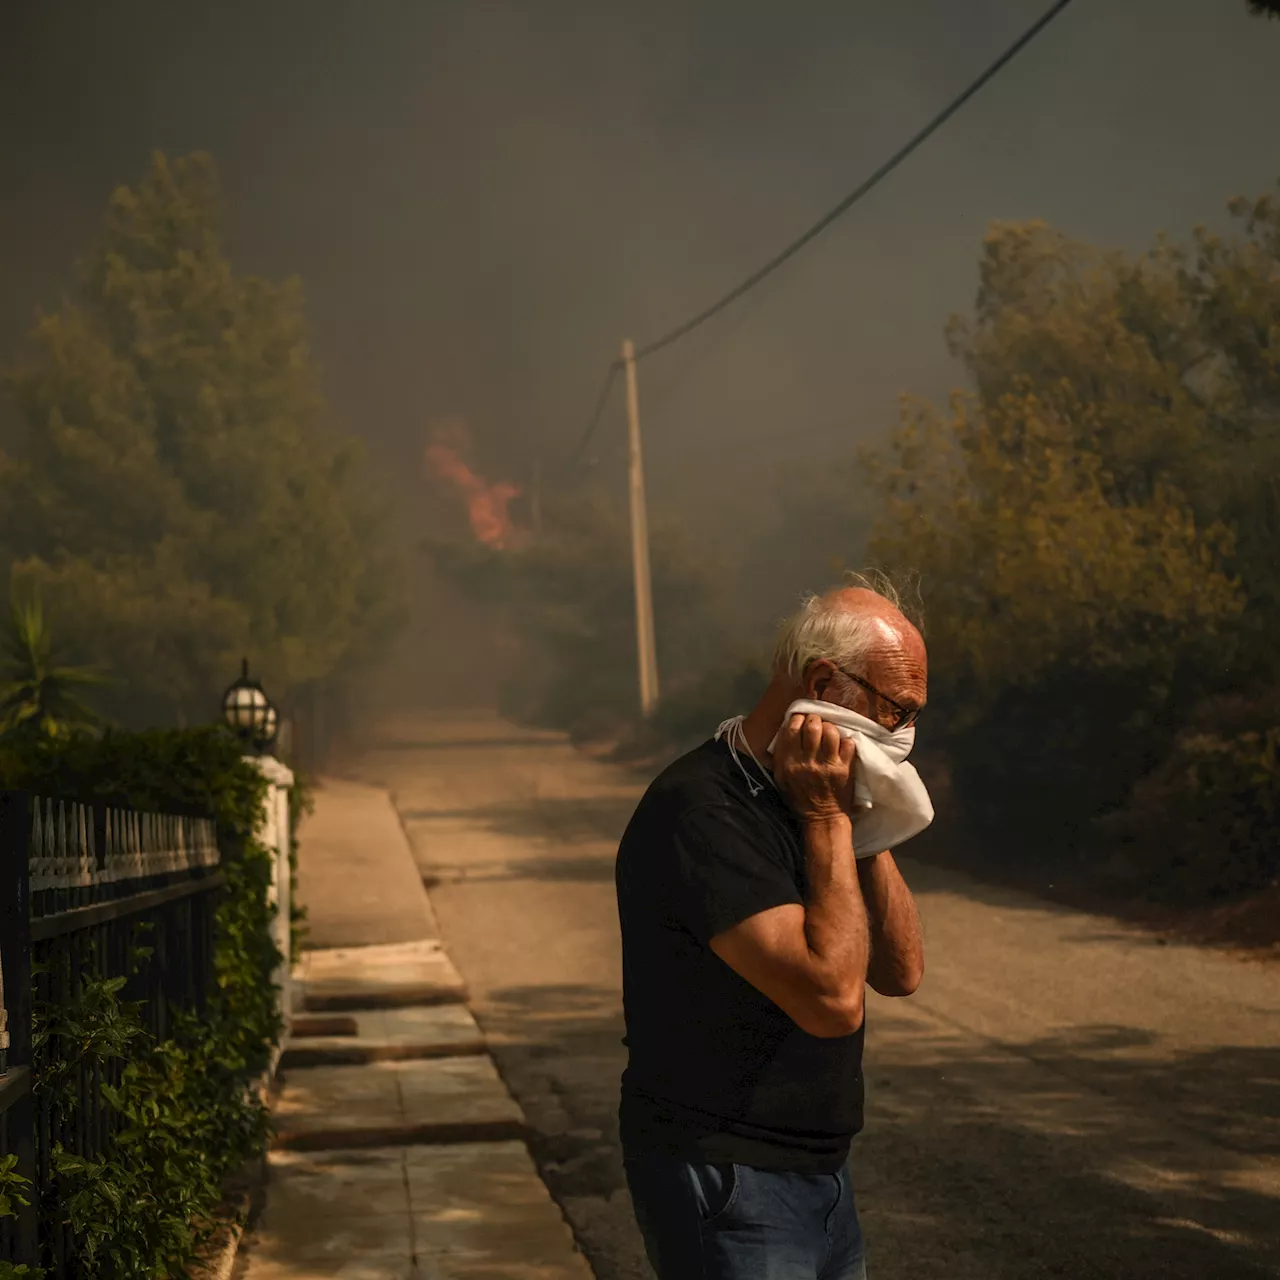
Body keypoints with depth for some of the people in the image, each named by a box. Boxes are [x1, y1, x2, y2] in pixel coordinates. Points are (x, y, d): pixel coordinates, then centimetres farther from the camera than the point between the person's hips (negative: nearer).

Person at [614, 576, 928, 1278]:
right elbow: (832, 997, -26)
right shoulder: (702, 812, -20)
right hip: (726, 1186, -8)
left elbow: (900, 971, 6)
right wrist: (828, 818, -19)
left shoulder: (808, 801, 9)